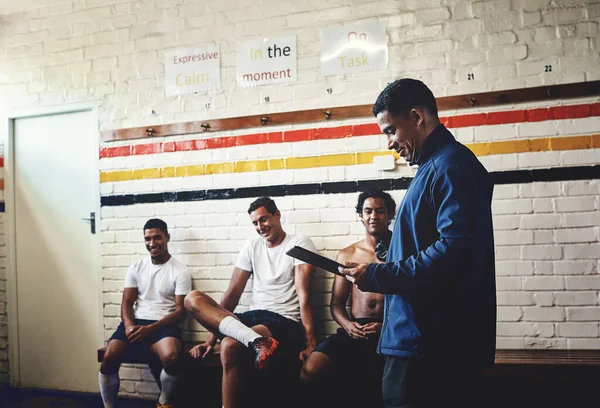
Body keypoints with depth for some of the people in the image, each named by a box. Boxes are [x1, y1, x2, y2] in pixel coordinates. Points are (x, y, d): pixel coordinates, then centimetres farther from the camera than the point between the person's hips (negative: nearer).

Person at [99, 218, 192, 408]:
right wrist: (128, 325, -15)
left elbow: (181, 311, -4)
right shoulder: (135, 268, 13)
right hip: (136, 323, 3)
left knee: (171, 357, -34)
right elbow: (127, 302, 8)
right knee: (109, 357, -25)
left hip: (163, 325, -3)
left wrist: (151, 328, -18)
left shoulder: (180, 271, 0)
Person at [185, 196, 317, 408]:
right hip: (252, 318, 6)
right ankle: (255, 339, -34)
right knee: (193, 299, -16)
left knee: (230, 346, -36)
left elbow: (304, 295, -9)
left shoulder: (299, 243, 1)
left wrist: (310, 341, -17)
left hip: (285, 323, -6)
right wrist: (211, 339, 6)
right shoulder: (252, 246, 17)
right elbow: (232, 294, 12)